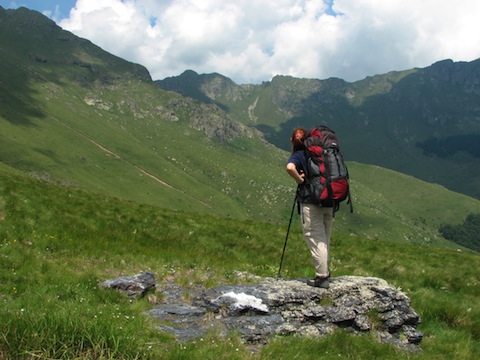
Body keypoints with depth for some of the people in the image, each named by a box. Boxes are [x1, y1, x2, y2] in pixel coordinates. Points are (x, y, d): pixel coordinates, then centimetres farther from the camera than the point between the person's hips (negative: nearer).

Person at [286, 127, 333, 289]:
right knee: (325, 238, 17)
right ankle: (324, 272, 27)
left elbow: (290, 167, -28)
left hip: (310, 201, -6)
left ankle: (322, 277, 4)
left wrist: (299, 180, -13)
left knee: (315, 239, 1)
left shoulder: (298, 155, -6)